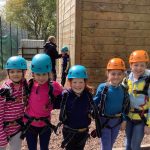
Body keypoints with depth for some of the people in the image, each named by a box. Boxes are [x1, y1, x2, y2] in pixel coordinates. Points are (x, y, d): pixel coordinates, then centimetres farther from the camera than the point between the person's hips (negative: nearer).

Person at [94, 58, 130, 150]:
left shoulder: (123, 89, -6)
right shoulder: (103, 87, -16)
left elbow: (126, 105, 5)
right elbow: (95, 102, -7)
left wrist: (124, 119, 7)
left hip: (117, 121, 4)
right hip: (105, 120, -3)